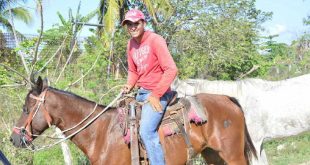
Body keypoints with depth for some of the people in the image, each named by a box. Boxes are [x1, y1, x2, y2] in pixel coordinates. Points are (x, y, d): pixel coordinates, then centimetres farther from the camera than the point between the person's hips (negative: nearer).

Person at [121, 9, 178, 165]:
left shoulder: (155, 40, -15)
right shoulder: (131, 44, 7)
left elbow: (171, 69, -21)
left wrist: (156, 95, -21)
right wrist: (129, 85, 0)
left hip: (158, 93, -9)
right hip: (141, 92, 9)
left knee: (146, 131, -26)